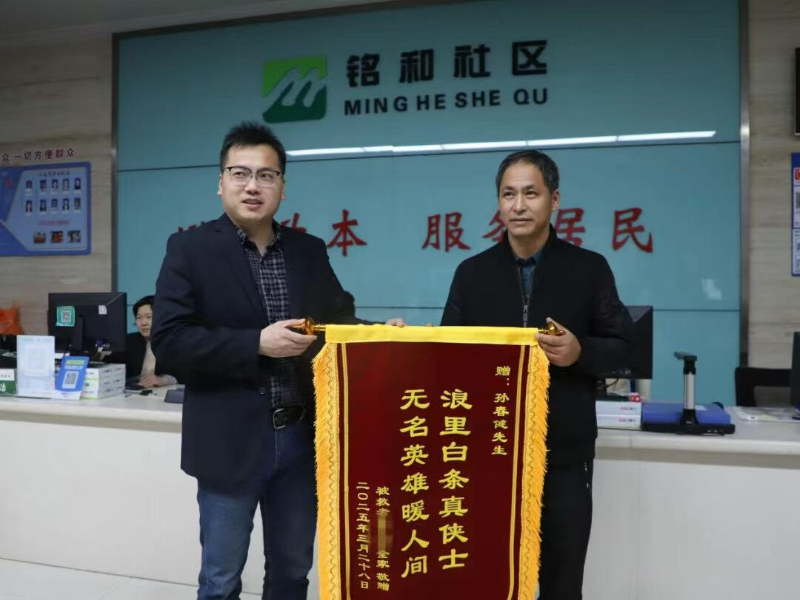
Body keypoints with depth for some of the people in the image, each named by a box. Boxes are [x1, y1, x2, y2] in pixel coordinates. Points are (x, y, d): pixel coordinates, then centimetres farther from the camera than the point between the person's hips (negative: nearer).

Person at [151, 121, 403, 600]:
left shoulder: (310, 251, 7)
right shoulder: (190, 249, -5)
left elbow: (340, 320, 12)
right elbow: (168, 342, -12)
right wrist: (256, 344, -21)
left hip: (302, 439, 4)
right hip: (231, 441, -3)